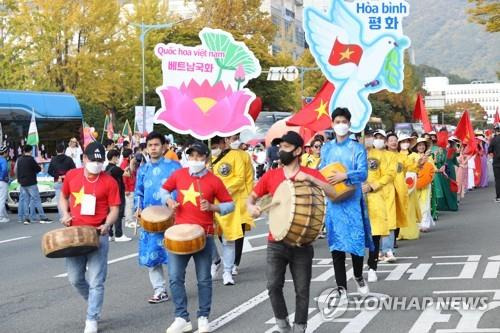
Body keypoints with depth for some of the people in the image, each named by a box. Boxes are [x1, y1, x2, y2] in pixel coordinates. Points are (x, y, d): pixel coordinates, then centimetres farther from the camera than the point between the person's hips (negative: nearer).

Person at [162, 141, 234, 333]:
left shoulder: (214, 181, -6)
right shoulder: (178, 175, 2)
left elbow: (230, 205, 0)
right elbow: (165, 189, 20)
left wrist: (212, 207, -16)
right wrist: (169, 200, 0)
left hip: (204, 235, -2)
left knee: (204, 279, 6)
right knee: (175, 277, -2)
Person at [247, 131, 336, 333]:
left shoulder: (311, 173, -1)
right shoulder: (270, 175, 5)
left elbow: (332, 193, -13)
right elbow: (251, 197, 12)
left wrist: (310, 178, -25)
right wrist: (251, 206, -12)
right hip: (276, 242, 1)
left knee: (302, 290, 4)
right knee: (273, 286, -8)